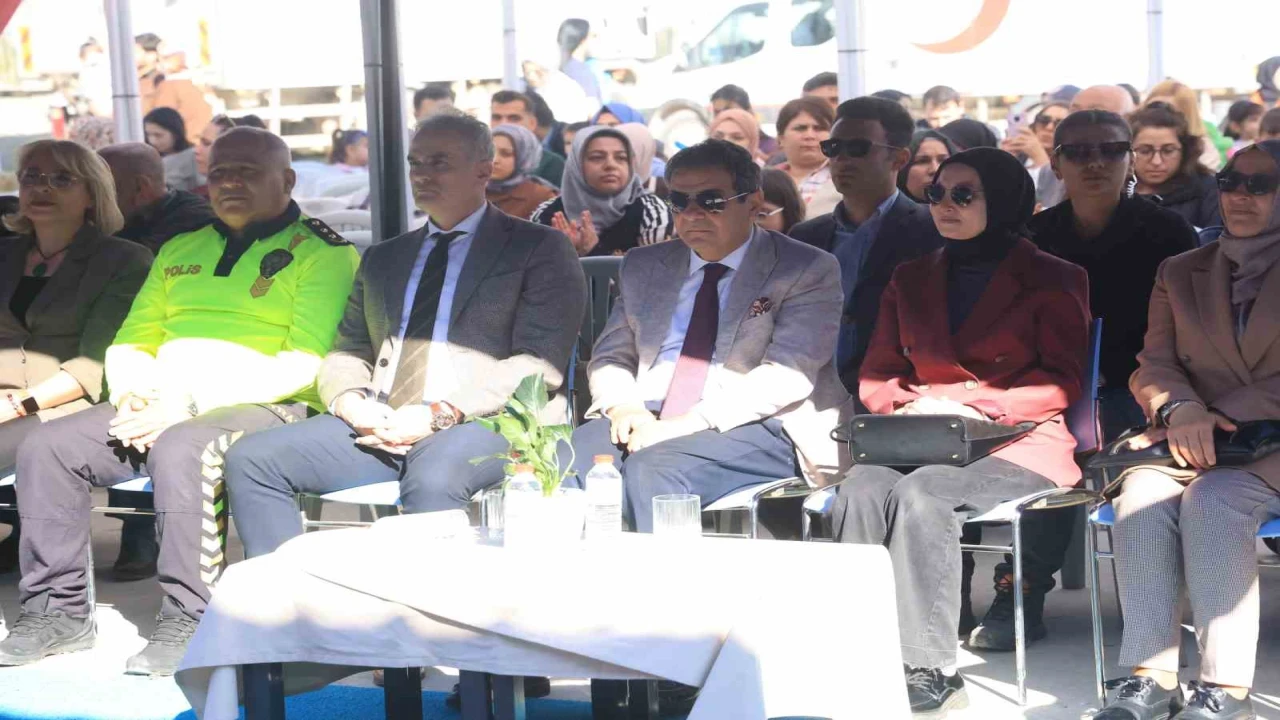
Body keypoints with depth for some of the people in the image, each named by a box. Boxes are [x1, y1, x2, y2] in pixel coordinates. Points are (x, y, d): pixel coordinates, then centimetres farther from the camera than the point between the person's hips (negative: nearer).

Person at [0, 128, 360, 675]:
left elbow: (305, 363, -11)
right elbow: (129, 344, 24)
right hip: (155, 408, 7)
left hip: (263, 408, -6)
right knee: (45, 447, -13)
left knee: (179, 451, -37)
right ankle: (58, 609, -5)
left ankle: (188, 622, -27)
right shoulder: (179, 251, 23)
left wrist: (191, 401, -17)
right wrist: (133, 394, -1)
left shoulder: (324, 254, 2)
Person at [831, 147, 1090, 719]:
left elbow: (1063, 383, -2)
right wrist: (911, 406, -7)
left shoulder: (1054, 281, 7)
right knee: (860, 490, -31)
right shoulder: (910, 280, 20)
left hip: (1020, 440, -4)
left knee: (920, 494, -35)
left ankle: (929, 672, -31)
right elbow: (876, 376, 17)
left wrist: (971, 406, -15)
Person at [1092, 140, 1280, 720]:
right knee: (1142, 493, -30)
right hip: (1193, 442, 3)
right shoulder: (1180, 273, 20)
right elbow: (1153, 365, 10)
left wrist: (1216, 421, -15)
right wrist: (1180, 411, -13)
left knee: (1211, 498, -34)